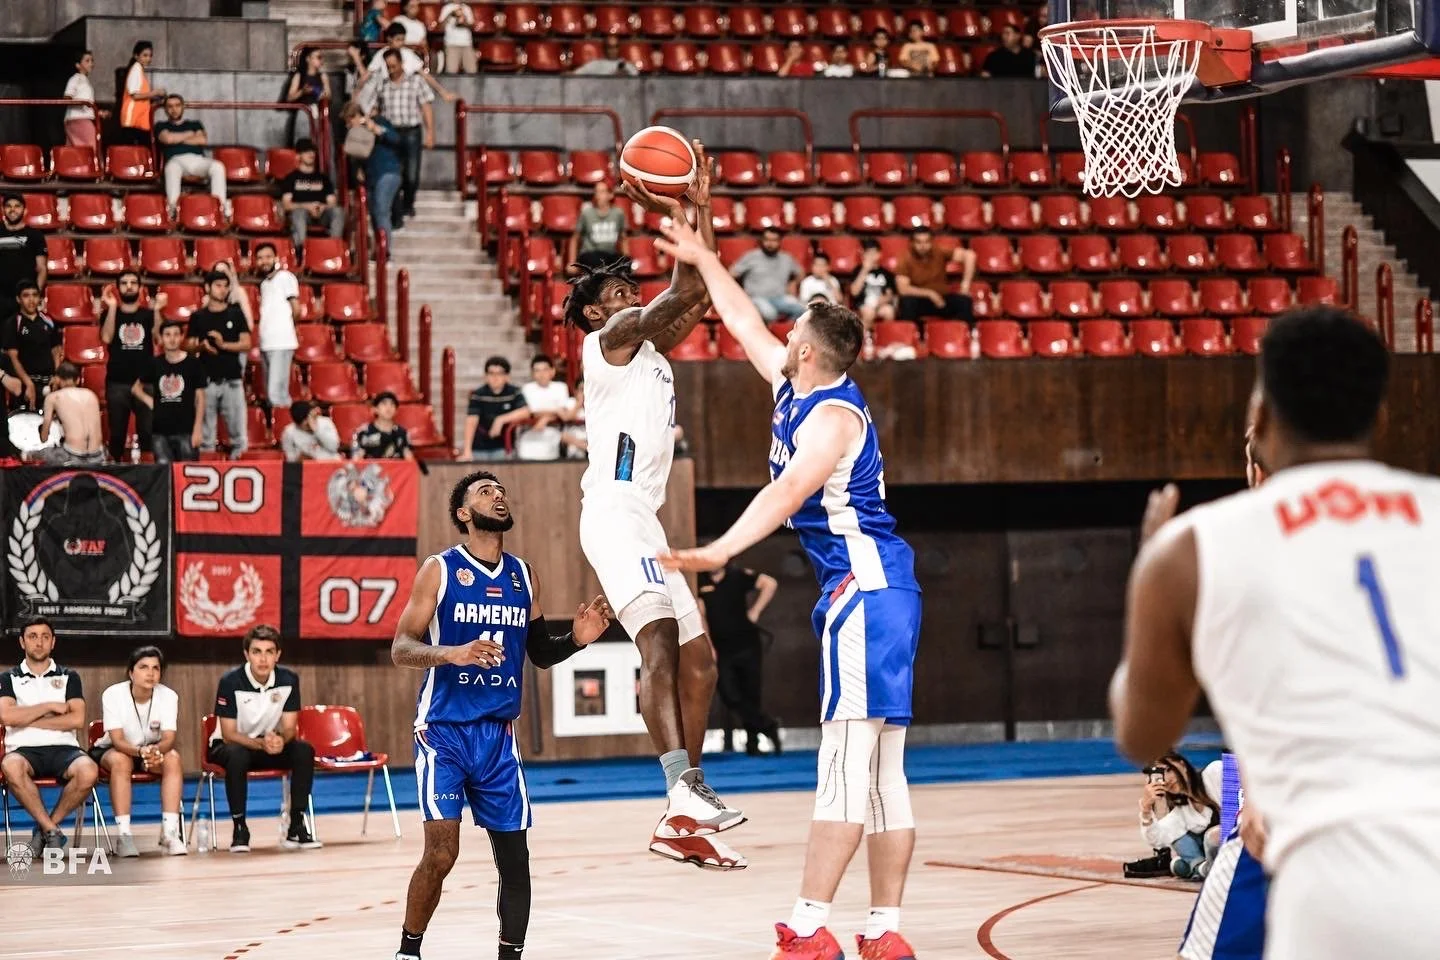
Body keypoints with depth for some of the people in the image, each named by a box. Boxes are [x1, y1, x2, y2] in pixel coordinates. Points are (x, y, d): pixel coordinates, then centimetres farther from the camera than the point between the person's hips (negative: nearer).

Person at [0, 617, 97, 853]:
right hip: (24, 749, -1)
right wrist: (50, 707, -1)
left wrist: (28, 720, -1)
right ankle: (52, 831, -23)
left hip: (63, 747, 1)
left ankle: (44, 828, -12)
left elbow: (77, 720, 1)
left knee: (88, 771, -35)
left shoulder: (68, 677, 17)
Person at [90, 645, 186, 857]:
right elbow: (117, 740, -27)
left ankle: (169, 832, -32)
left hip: (154, 749, 2)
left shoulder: (168, 696, -15)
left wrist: (155, 751, -47)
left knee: (173, 757, -29)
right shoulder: (113, 694, -21)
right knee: (120, 760, -36)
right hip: (110, 750, -2)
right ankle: (123, 835, -37)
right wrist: (141, 751, -48)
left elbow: (168, 739, -23)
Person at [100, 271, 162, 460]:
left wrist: (156, 310, -14)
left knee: (148, 431, -9)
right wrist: (112, 307, -11)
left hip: (146, 382, 0)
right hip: (117, 383, 0)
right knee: (117, 432, 2)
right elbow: (106, 338, -9)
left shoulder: (148, 314, 10)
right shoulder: (111, 314, 9)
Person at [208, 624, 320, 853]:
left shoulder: (288, 679, -11)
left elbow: (289, 727, -8)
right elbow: (229, 734, -20)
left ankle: (297, 826, -19)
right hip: (228, 745, -4)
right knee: (237, 755, -38)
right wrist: (261, 743, -38)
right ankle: (239, 828, -26)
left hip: (270, 743, 4)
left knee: (304, 751, -24)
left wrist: (280, 740, -33)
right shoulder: (231, 682, -21)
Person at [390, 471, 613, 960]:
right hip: (444, 730, -5)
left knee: (513, 856, 4)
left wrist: (577, 639, 0)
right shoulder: (440, 570, -3)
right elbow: (401, 649, -7)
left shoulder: (523, 576, 11)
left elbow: (540, 653, 21)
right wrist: (453, 653, -26)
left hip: (499, 733, 5)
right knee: (442, 851, -14)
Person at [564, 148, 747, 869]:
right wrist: (673, 216, -10)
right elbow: (680, 295, -12)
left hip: (645, 523, 11)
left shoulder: (649, 348, 25)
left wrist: (701, 208, 14)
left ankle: (681, 824, 8)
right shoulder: (609, 338, 0)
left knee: (698, 661, 8)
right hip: (616, 513, -10)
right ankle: (686, 792, -44)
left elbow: (699, 295, 19)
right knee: (660, 639, -27)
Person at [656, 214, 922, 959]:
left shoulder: (832, 416, -13)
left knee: (847, 763, -13)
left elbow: (786, 493, -28)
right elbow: (745, 326, 30)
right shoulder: (796, 390, 14)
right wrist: (702, 260, 35)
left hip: (865, 587, -10)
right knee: (880, 771, 8)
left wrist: (716, 553, -39)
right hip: (865, 588, 10)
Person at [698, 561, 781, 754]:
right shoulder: (701, 583, 1)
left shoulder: (739, 576, -4)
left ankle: (752, 743, 10)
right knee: (730, 697, -11)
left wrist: (755, 611, -9)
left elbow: (770, 583, -7)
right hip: (721, 650, 1)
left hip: (747, 645, -1)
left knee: (750, 696, 2)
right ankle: (767, 726, 1)